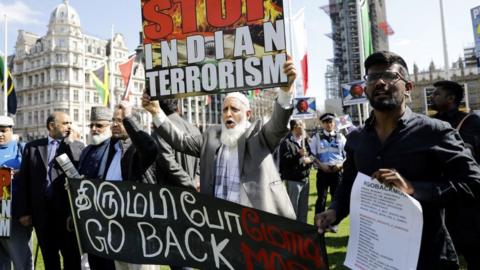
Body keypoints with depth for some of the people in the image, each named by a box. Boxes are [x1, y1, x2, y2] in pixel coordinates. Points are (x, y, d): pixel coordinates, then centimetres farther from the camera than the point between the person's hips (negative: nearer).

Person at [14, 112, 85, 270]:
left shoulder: (77, 146, 2)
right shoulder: (32, 147, 7)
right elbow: (23, 181, 6)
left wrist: (70, 143, -15)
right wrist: (23, 211, 1)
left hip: (68, 211, -2)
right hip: (42, 212, 2)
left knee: (72, 257, 6)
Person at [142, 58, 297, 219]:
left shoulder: (259, 133, 2)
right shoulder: (211, 136, 14)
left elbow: (279, 123, -14)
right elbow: (181, 141, 13)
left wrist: (286, 88, -32)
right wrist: (156, 112, 4)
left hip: (256, 214, -3)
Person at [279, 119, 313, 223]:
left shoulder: (304, 140, 9)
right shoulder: (286, 142, -13)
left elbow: (311, 154, 16)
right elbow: (284, 160, -20)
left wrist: (310, 159, -7)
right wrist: (299, 155, -22)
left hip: (305, 178, 7)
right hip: (293, 180, -7)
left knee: (303, 207, 17)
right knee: (293, 207, 2)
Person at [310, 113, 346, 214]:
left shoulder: (340, 137, 7)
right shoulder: (317, 137, 3)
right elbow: (312, 155, 0)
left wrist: (341, 165, -12)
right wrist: (321, 165, -14)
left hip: (337, 171, 2)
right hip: (322, 171, -2)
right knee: (321, 198, 1)